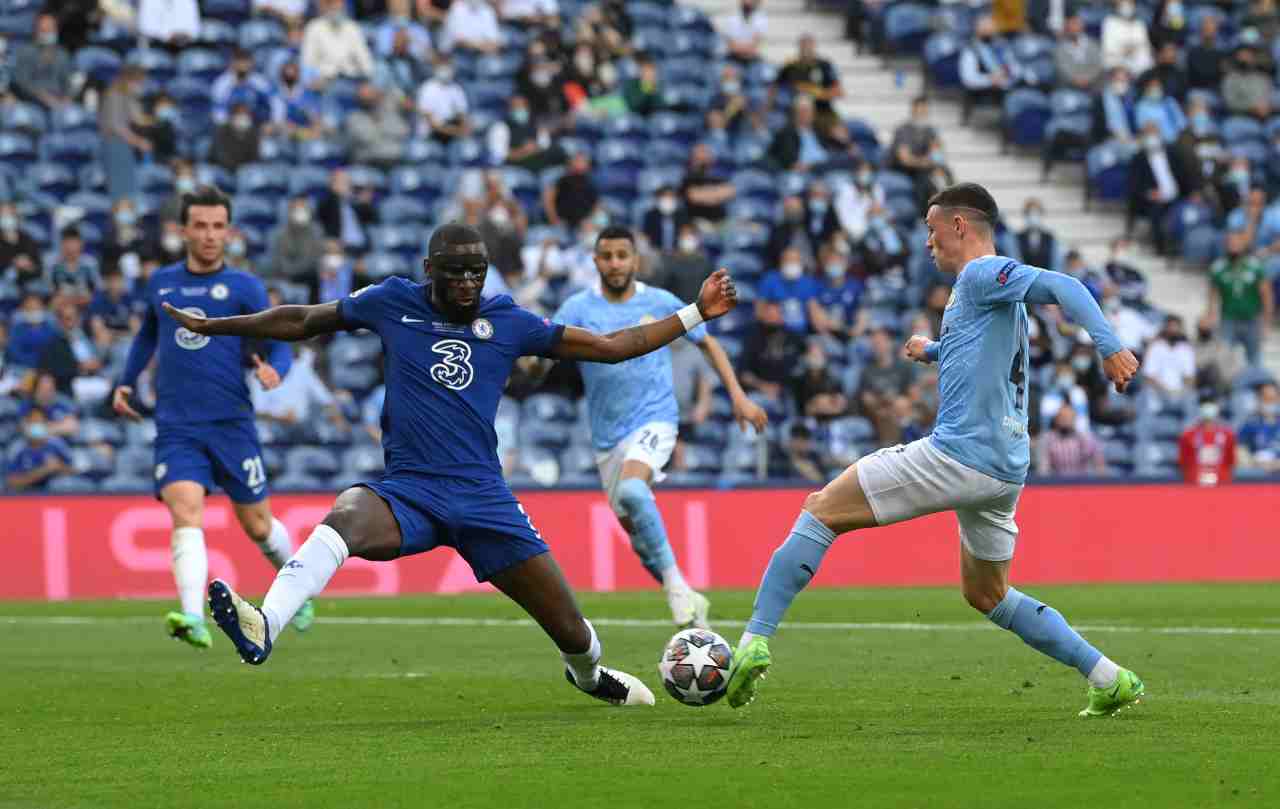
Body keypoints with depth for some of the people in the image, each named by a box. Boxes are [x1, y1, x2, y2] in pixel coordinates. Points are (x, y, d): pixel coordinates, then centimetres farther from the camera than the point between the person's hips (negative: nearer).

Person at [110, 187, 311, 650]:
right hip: (176, 426, 1)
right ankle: (194, 620, -33)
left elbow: (279, 346, -3)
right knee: (185, 514, -20)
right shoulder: (160, 283, 12)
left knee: (257, 524, 9)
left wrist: (274, 369, -25)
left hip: (231, 422, -1)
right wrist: (126, 382, 23)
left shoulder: (244, 287, 1)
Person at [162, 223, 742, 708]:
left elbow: (611, 347, 15)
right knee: (345, 516, -38)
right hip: (408, 491, -2)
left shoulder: (508, 322, 7)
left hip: (483, 496, 2)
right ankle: (263, 629, -55)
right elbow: (302, 321, 18)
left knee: (571, 632, 1)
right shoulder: (392, 303, 5)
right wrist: (210, 325, 20)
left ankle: (589, 675, 39)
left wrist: (696, 314, 12)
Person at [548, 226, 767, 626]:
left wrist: (737, 394, 6)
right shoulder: (579, 308, -2)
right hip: (607, 436, 3)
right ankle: (689, 603, 26)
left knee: (631, 490, -33)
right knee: (637, 532, 7)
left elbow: (707, 342, 13)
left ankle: (676, 586, -24)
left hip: (654, 421, -3)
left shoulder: (661, 303, 0)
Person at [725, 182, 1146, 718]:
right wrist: (934, 351, 33)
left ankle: (755, 641, -11)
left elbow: (1061, 287, -23)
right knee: (987, 596, 23)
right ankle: (1109, 681, 15)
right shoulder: (993, 291, 22)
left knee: (821, 511, -3)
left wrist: (1109, 348, -35)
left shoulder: (981, 274, -7)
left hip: (958, 454, -10)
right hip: (1006, 469, 10)